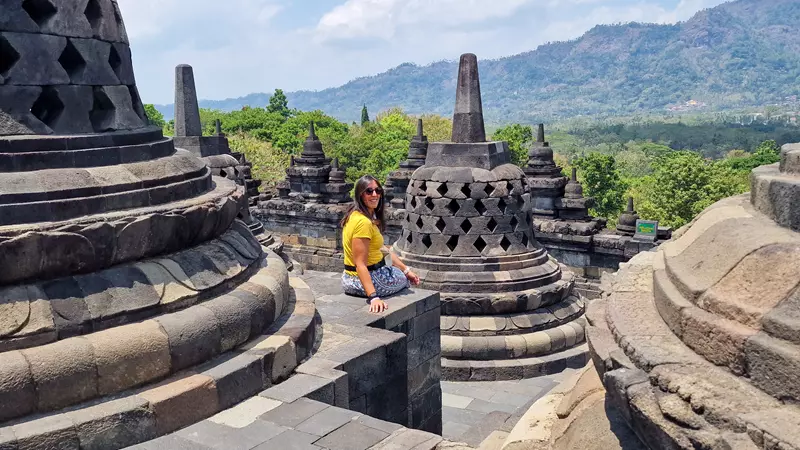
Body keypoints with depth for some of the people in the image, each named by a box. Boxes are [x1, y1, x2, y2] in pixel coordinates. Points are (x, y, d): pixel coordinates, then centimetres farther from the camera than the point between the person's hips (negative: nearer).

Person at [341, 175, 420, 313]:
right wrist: (373, 297, -38)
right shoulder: (363, 222, -25)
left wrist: (406, 269, 9)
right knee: (404, 279, 19)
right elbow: (360, 264, -31)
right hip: (367, 279, -9)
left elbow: (380, 248, 10)